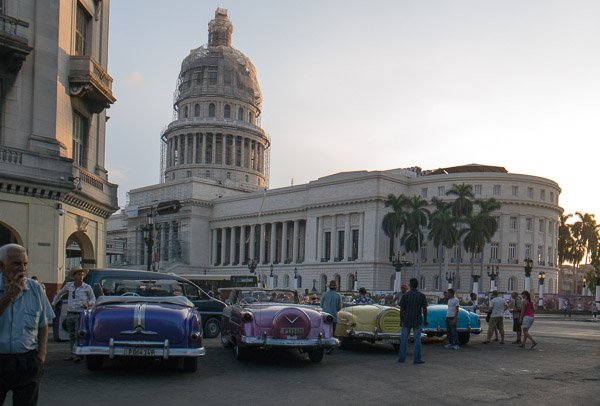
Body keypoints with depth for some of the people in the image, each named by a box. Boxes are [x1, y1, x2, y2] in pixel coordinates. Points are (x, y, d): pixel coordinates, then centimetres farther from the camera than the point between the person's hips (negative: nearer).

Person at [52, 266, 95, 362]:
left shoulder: (87, 287, -1)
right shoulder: (68, 285, 7)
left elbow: (93, 299, 8)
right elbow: (60, 293, 26)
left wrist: (88, 304, -12)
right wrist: (54, 303, 29)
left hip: (80, 314, -4)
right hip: (70, 314, 4)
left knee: (78, 335, -10)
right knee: (71, 336, 10)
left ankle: (76, 354, -9)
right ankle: (72, 354, 19)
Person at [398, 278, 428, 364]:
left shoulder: (405, 295, -7)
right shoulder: (422, 296, -5)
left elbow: (401, 309, -3)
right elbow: (424, 309, -5)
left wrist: (401, 319, 8)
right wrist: (425, 320, 6)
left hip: (406, 320, 0)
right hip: (417, 321, 0)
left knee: (404, 339, 10)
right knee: (417, 340, 6)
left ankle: (402, 358, 12)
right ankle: (417, 359, 6)